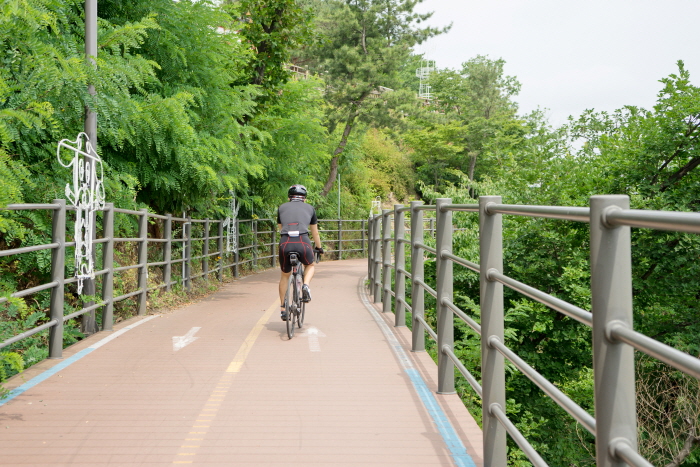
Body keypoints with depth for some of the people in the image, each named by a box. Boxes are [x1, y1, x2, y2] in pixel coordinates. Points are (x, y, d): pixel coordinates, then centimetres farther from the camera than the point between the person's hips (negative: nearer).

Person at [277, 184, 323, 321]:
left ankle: (283, 309, 26)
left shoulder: (282, 208, 24)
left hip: (285, 243, 1)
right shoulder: (310, 208, 22)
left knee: (285, 276, 24)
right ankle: (306, 286, 2)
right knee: (310, 265, 31)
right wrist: (319, 248, 48)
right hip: (303, 242, -1)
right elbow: (315, 233, 31)